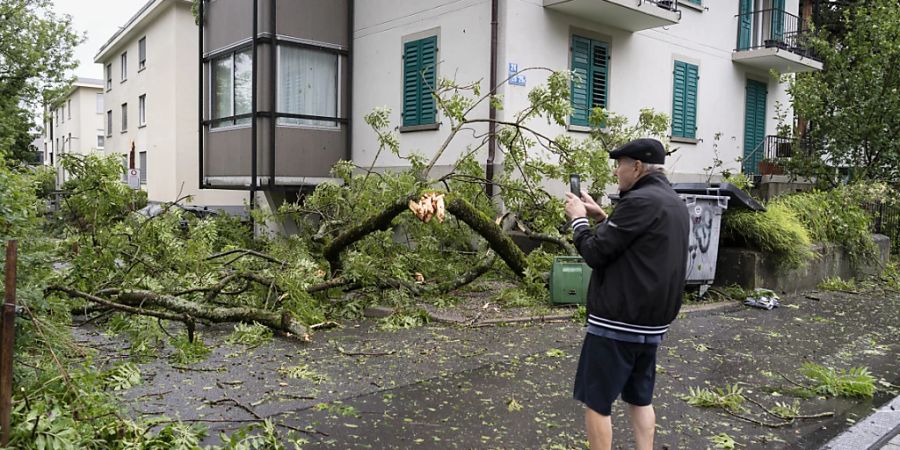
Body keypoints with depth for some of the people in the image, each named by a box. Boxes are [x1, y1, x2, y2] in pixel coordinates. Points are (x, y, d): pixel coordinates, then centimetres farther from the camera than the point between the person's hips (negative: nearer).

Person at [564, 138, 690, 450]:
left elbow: (595, 253, -15)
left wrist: (579, 218, 1)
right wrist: (601, 217, 14)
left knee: (596, 402, 2)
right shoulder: (675, 204, 12)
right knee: (639, 399, 18)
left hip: (617, 322, -9)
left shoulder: (640, 201, -18)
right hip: (652, 322, 9)